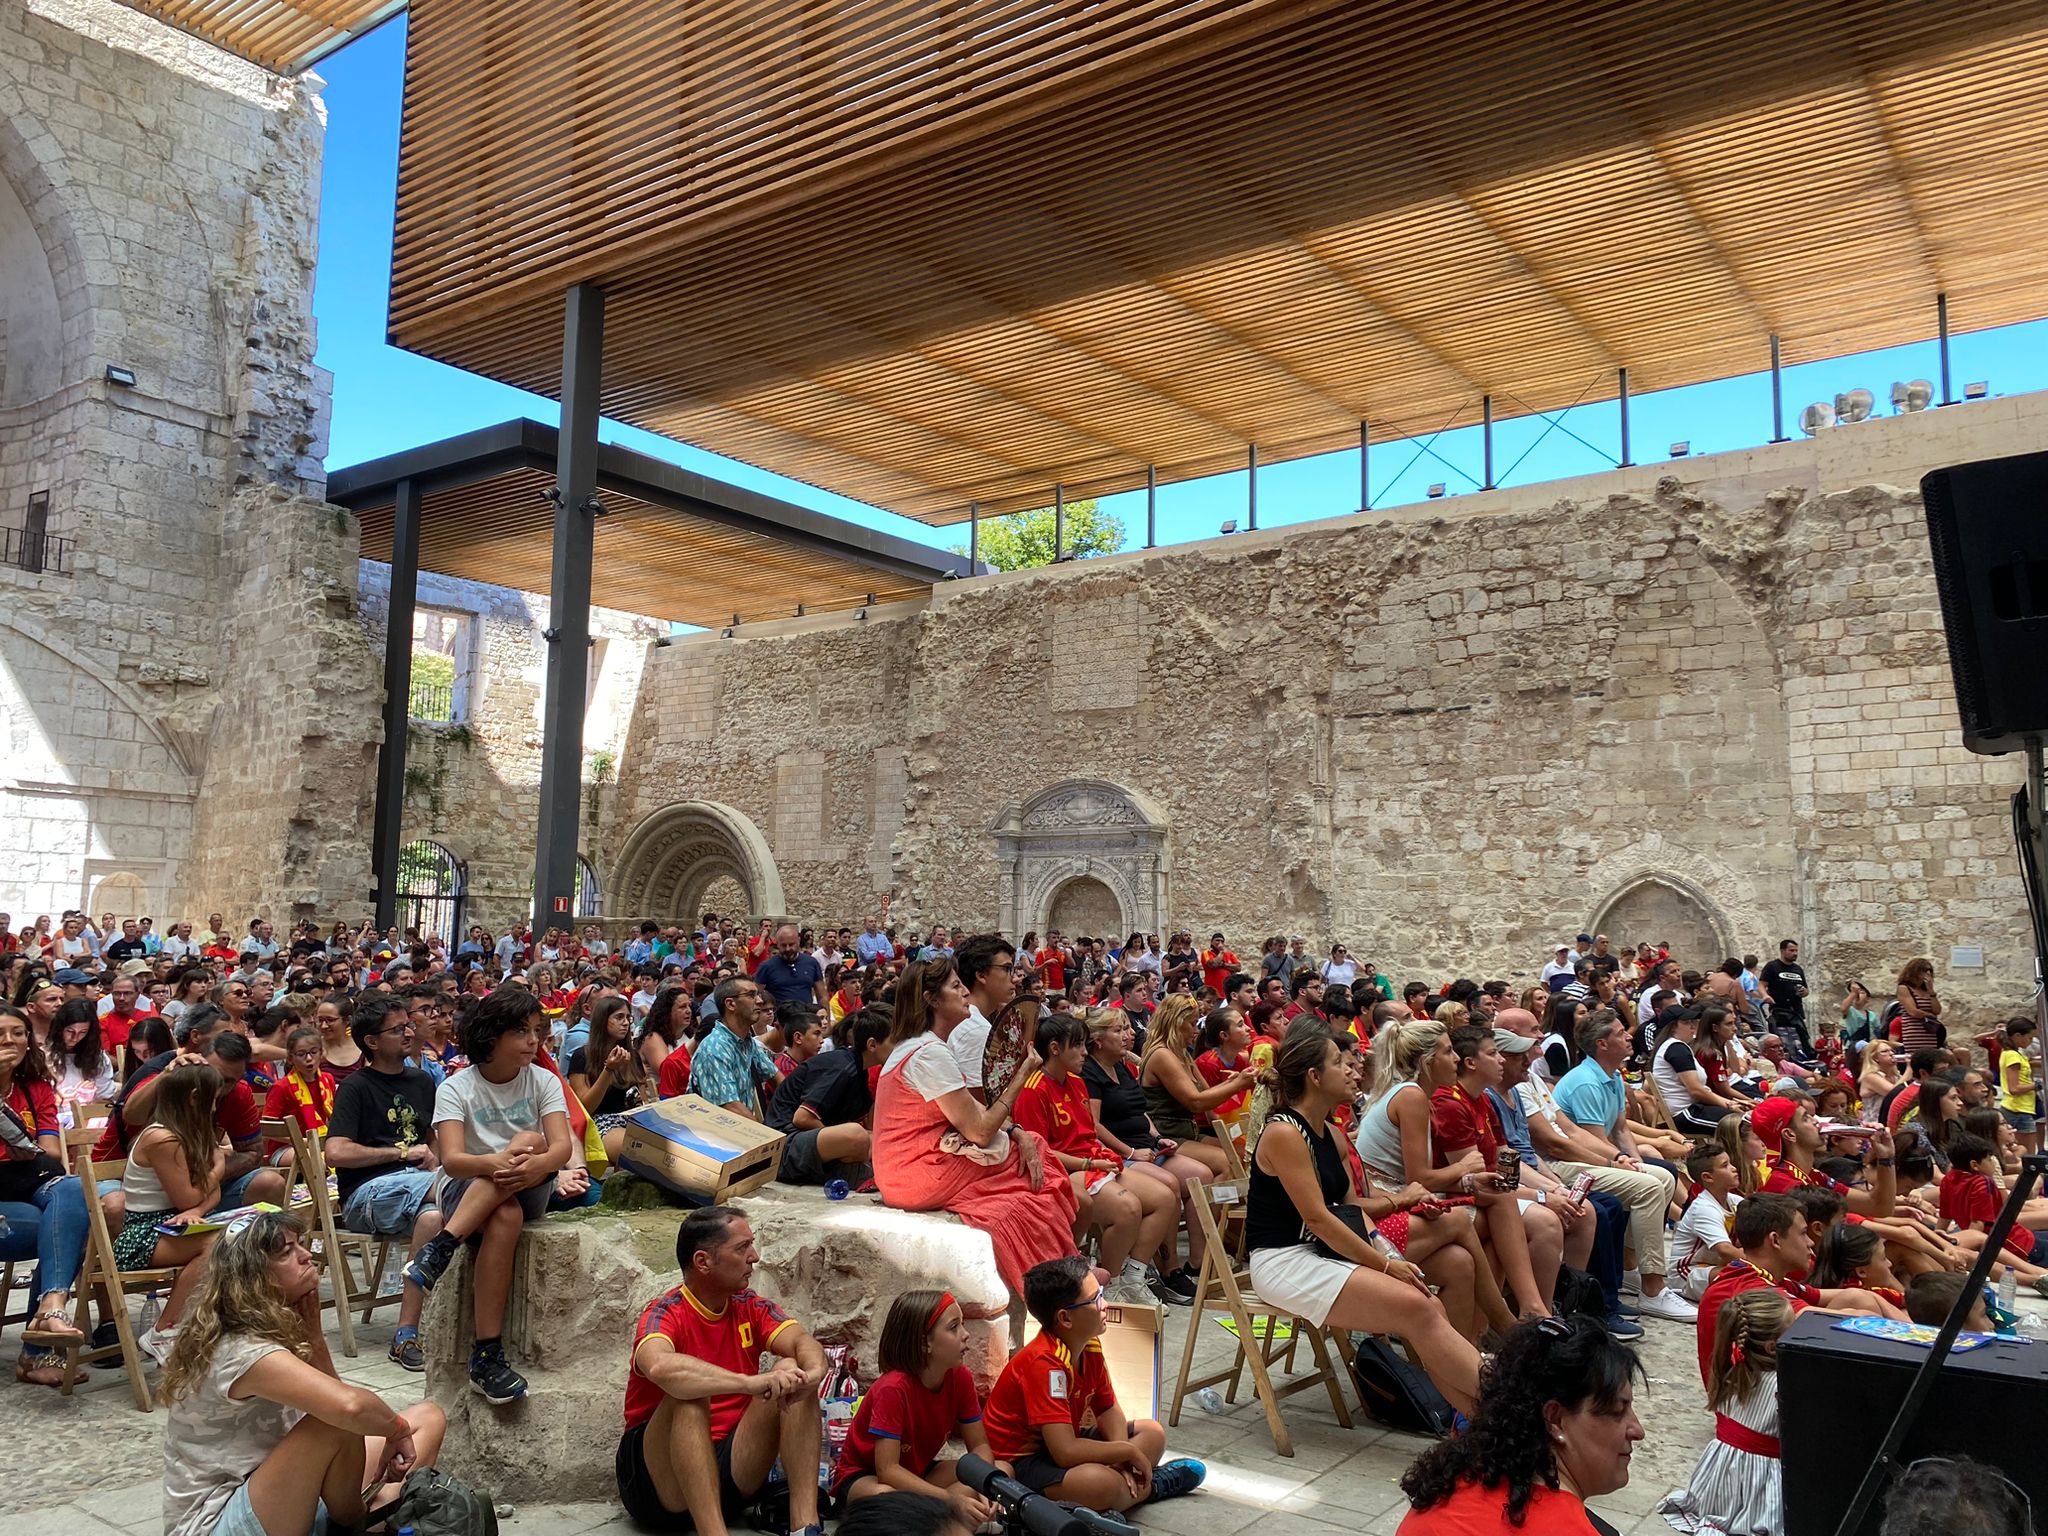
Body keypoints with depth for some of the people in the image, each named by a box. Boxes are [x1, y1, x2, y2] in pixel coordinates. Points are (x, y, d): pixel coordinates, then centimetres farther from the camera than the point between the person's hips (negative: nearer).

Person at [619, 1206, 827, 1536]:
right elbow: (660, 1367, -37)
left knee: (789, 1372, -15)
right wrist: (750, 1383, -46)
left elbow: (802, 1342, -13)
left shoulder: (750, 1306, 4)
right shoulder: (666, 1314, -13)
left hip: (730, 1476, 5)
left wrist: (813, 1372, -37)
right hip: (659, 1480, -5)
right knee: (688, 1392, -32)